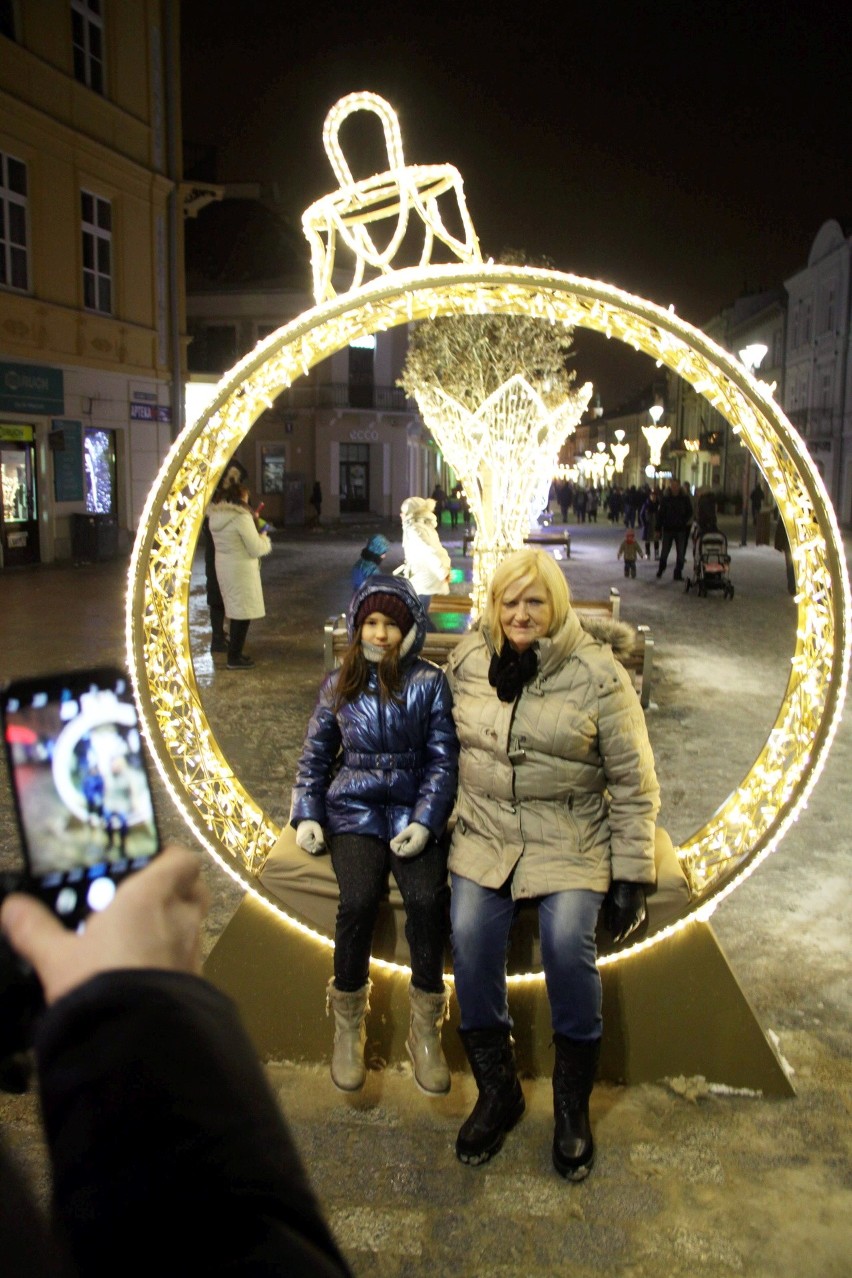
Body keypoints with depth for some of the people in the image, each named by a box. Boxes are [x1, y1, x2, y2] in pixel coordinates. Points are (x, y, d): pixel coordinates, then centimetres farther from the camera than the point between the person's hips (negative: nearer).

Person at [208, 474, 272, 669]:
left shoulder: (215, 515, 5)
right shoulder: (242, 517, -19)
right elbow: (256, 549, -17)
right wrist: (264, 538, 4)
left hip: (223, 566, 8)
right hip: (241, 569, -8)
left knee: (235, 611, 18)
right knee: (243, 613, 1)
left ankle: (235, 651, 26)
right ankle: (235, 658, 7)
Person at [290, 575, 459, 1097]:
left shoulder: (430, 683, 2)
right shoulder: (339, 685, 9)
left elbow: (443, 760, -2)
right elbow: (315, 756, 16)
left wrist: (425, 822, -13)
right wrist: (307, 815, 4)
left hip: (415, 811, -1)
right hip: (355, 809, 1)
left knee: (428, 900, -28)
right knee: (359, 901, -26)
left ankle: (426, 1028, -8)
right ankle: (348, 1023, -5)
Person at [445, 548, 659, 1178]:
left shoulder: (598, 673, -7)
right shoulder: (468, 660, 5)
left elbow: (633, 783, -3)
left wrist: (631, 875, -5)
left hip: (571, 841, -2)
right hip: (486, 833, 3)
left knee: (568, 941, -24)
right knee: (470, 936, -20)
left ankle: (573, 1103, 0)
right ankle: (497, 1090, 2)